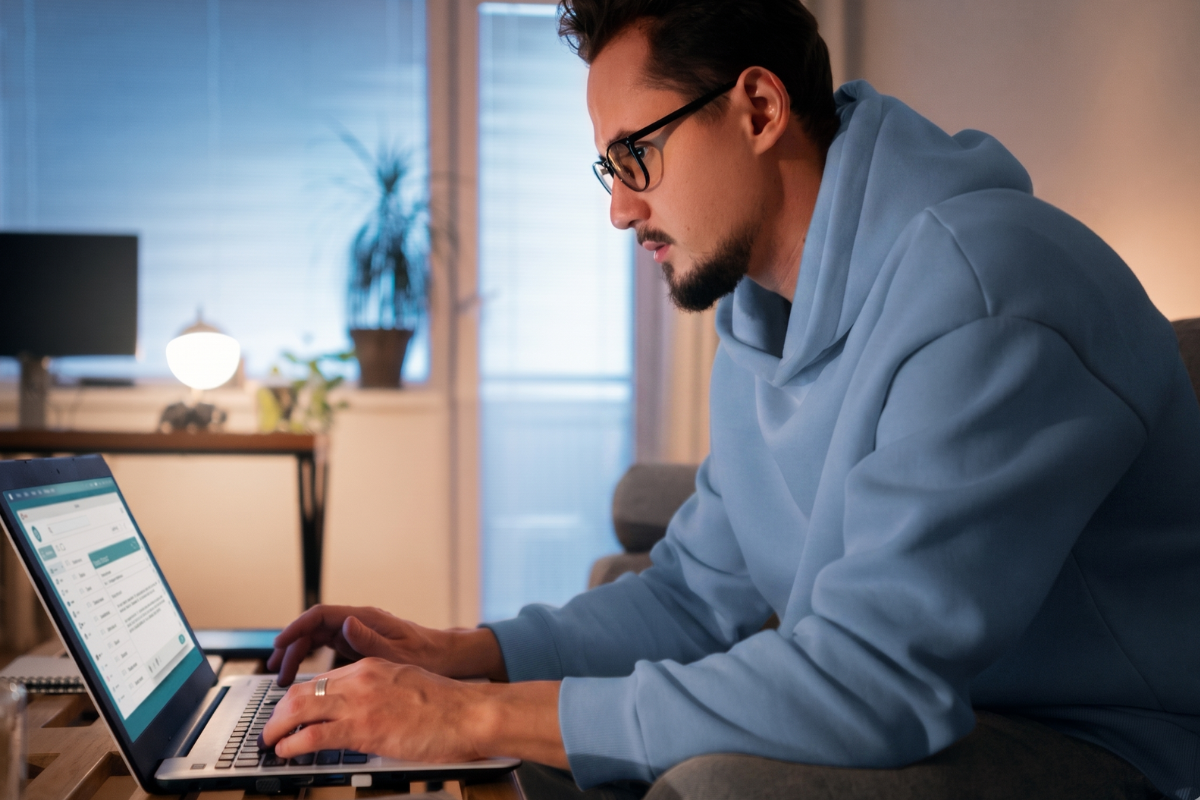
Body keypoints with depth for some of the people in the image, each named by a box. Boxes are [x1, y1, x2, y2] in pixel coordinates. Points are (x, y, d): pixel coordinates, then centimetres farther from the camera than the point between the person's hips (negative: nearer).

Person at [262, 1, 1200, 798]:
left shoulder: (980, 289, -25)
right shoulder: (760, 324, 7)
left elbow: (871, 679, -30)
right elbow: (699, 592, 13)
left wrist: (479, 716, -26)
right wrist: (463, 655, 0)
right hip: (929, 714, 8)